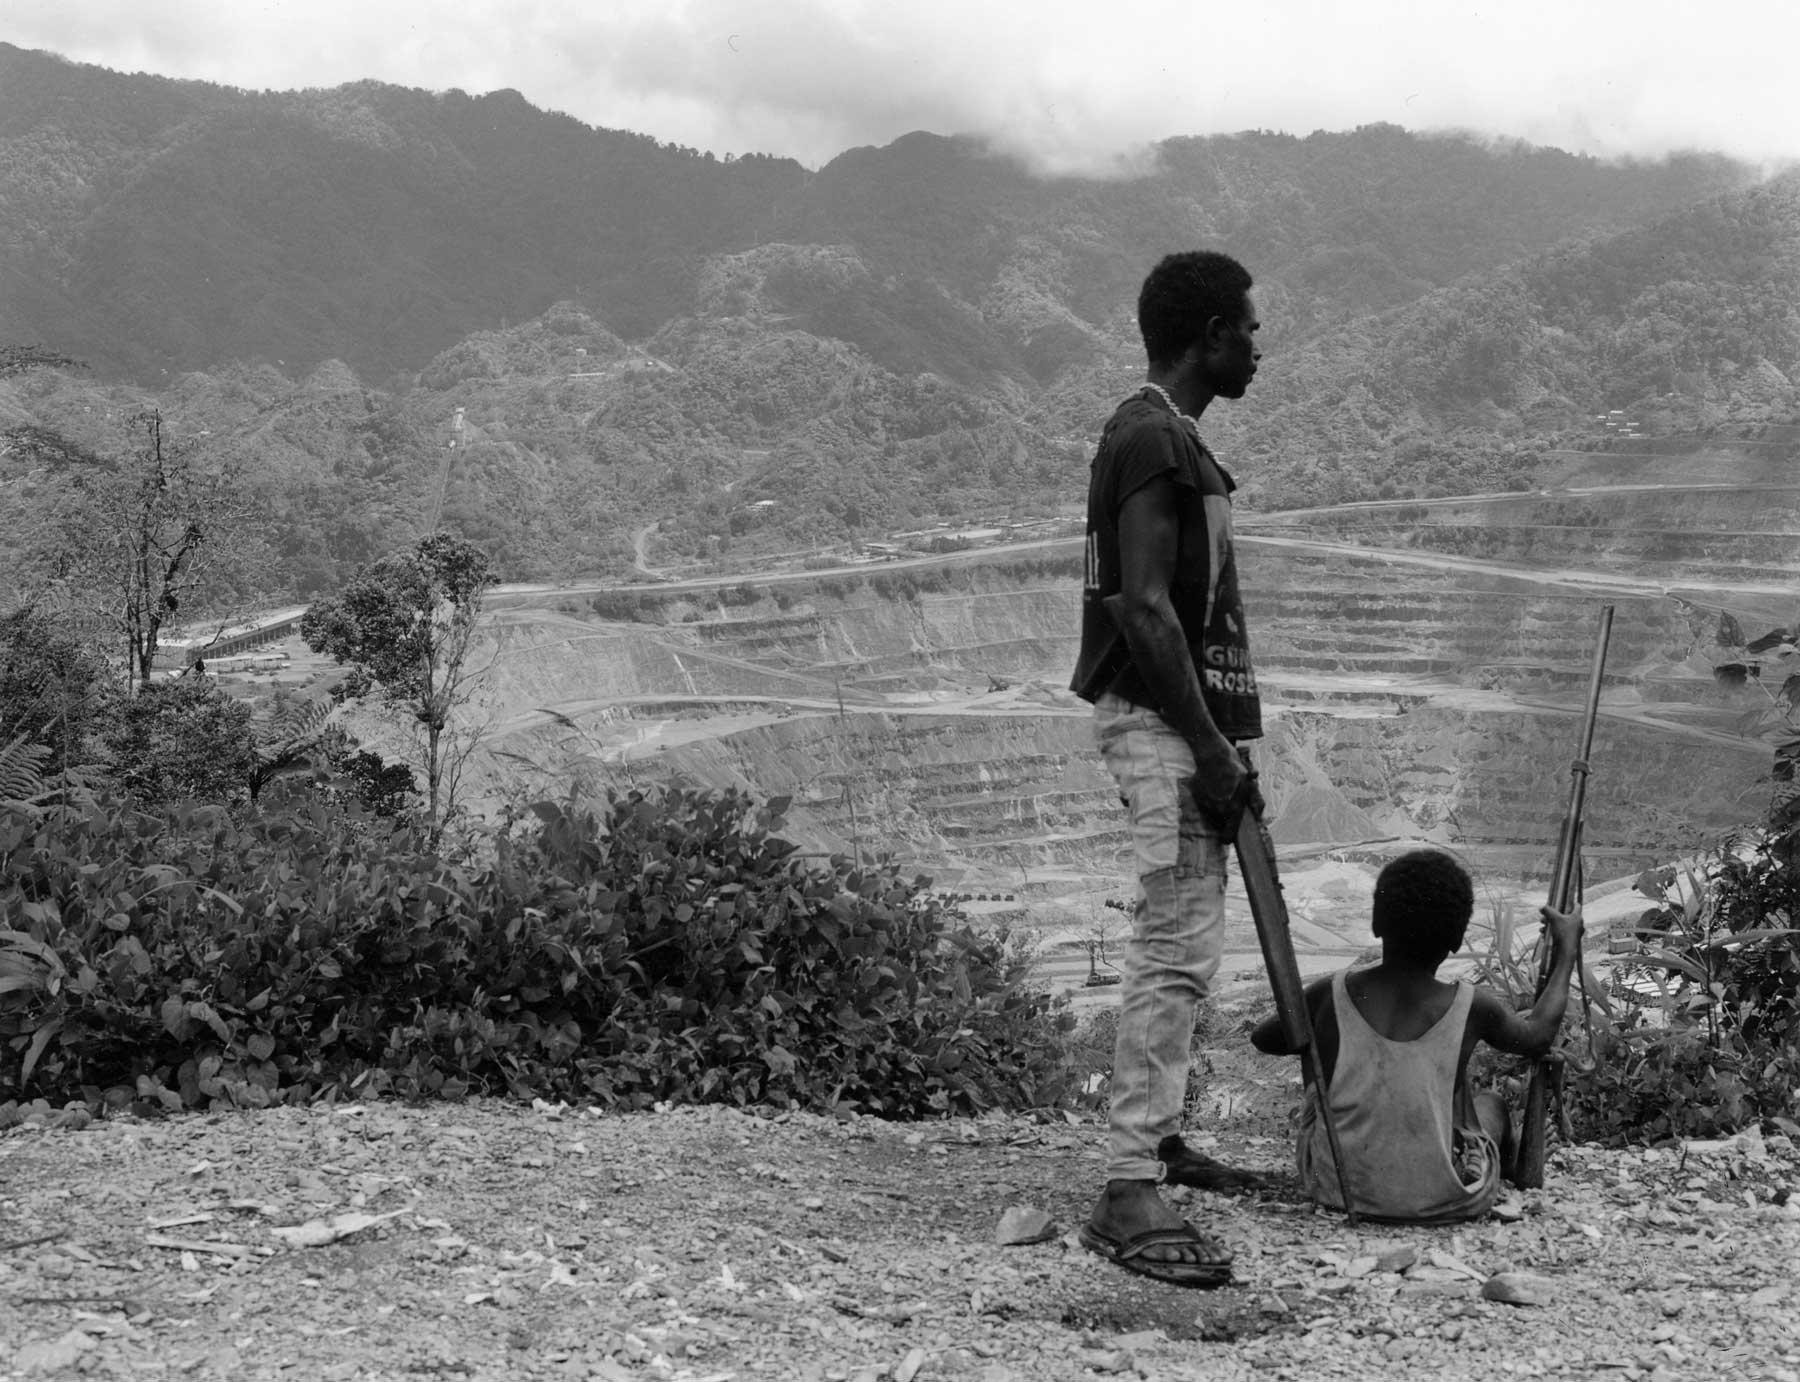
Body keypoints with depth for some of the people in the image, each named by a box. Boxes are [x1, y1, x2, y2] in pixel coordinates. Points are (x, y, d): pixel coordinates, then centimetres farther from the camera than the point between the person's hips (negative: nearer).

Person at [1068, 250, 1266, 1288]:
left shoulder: (1172, 436, 18)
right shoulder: (1153, 441, -15)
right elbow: (1143, 609, -21)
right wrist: (1208, 746, -20)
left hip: (1187, 718, 11)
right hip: (1162, 721, -11)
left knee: (1187, 942, 16)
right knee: (1176, 947, -13)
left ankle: (1161, 1135, 27)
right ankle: (1131, 1193, -13)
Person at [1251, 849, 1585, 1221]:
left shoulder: (1330, 997, -14)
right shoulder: (1473, 1008, -16)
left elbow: (1263, 1039, 6)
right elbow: (1538, 1035, 7)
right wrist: (1567, 949, 20)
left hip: (1336, 1189, 1)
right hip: (1442, 1201, -1)